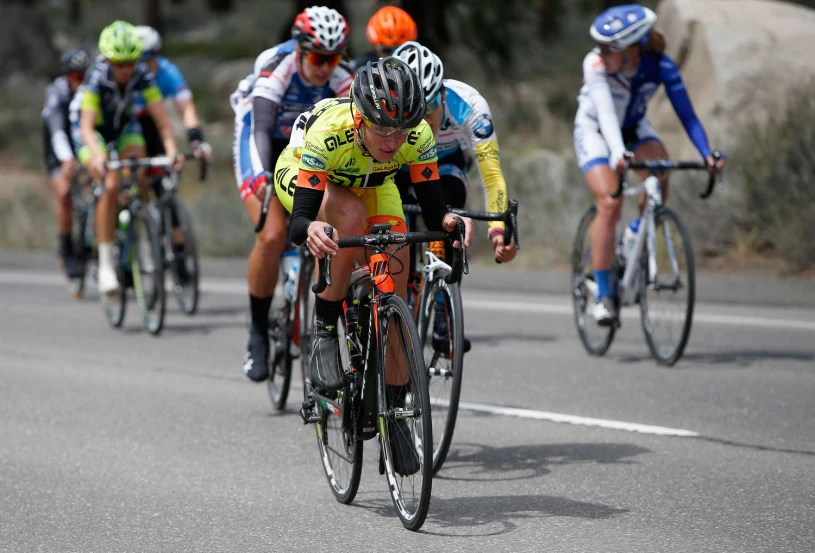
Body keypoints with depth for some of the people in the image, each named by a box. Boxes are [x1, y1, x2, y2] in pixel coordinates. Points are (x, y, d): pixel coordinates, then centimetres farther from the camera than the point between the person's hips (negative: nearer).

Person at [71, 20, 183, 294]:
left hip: (124, 125, 3)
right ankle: (105, 264, -20)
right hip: (94, 129, -3)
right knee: (111, 186, -24)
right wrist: (98, 157, -58)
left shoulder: (142, 75, -25)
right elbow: (87, 126, -41)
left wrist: (172, 150, -45)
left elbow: (161, 119, -28)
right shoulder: (97, 77, -33)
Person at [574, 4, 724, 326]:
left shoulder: (661, 67, -27)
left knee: (659, 175, -27)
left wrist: (707, 154, -44)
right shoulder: (596, 64, -33)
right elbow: (605, 112, -45)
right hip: (595, 130, -3)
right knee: (609, 203, -21)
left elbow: (686, 114, -29)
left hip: (634, 128, 3)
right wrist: (618, 154, -61)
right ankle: (603, 295, -14)